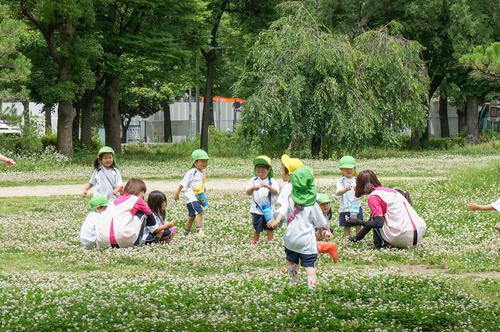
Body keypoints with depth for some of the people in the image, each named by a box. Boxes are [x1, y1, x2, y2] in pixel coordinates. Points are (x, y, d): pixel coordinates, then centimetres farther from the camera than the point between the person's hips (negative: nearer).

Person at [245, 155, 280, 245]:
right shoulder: (253, 180, -1)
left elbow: (276, 192, -18)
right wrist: (253, 188, -32)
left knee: (269, 229, 11)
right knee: (257, 230, 9)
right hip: (257, 210, 1)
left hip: (269, 210, -1)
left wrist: (268, 187, -37)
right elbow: (247, 192, -10)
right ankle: (254, 243, 17)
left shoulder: (271, 181, -5)